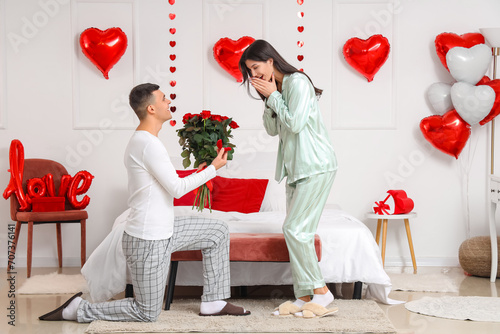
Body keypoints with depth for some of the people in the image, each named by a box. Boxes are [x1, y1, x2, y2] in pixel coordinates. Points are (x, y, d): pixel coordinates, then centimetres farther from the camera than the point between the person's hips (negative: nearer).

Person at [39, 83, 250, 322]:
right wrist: (213, 169, -10)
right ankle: (78, 310, 6)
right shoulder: (148, 144, -22)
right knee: (147, 313, 1)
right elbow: (177, 189, -20)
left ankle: (213, 302, 19)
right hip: (148, 241, -10)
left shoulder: (141, 141, 10)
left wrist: (196, 172, 14)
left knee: (218, 231, 15)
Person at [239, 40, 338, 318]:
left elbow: (295, 123, -19)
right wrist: (268, 100, 1)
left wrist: (273, 96, -11)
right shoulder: (277, 89, 15)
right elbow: (273, 130, 15)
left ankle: (321, 291, -4)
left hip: (316, 166, -10)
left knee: (296, 229, -13)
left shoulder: (297, 82, -13)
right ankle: (305, 297, 8)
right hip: (297, 168, 10)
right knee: (298, 231, 5)